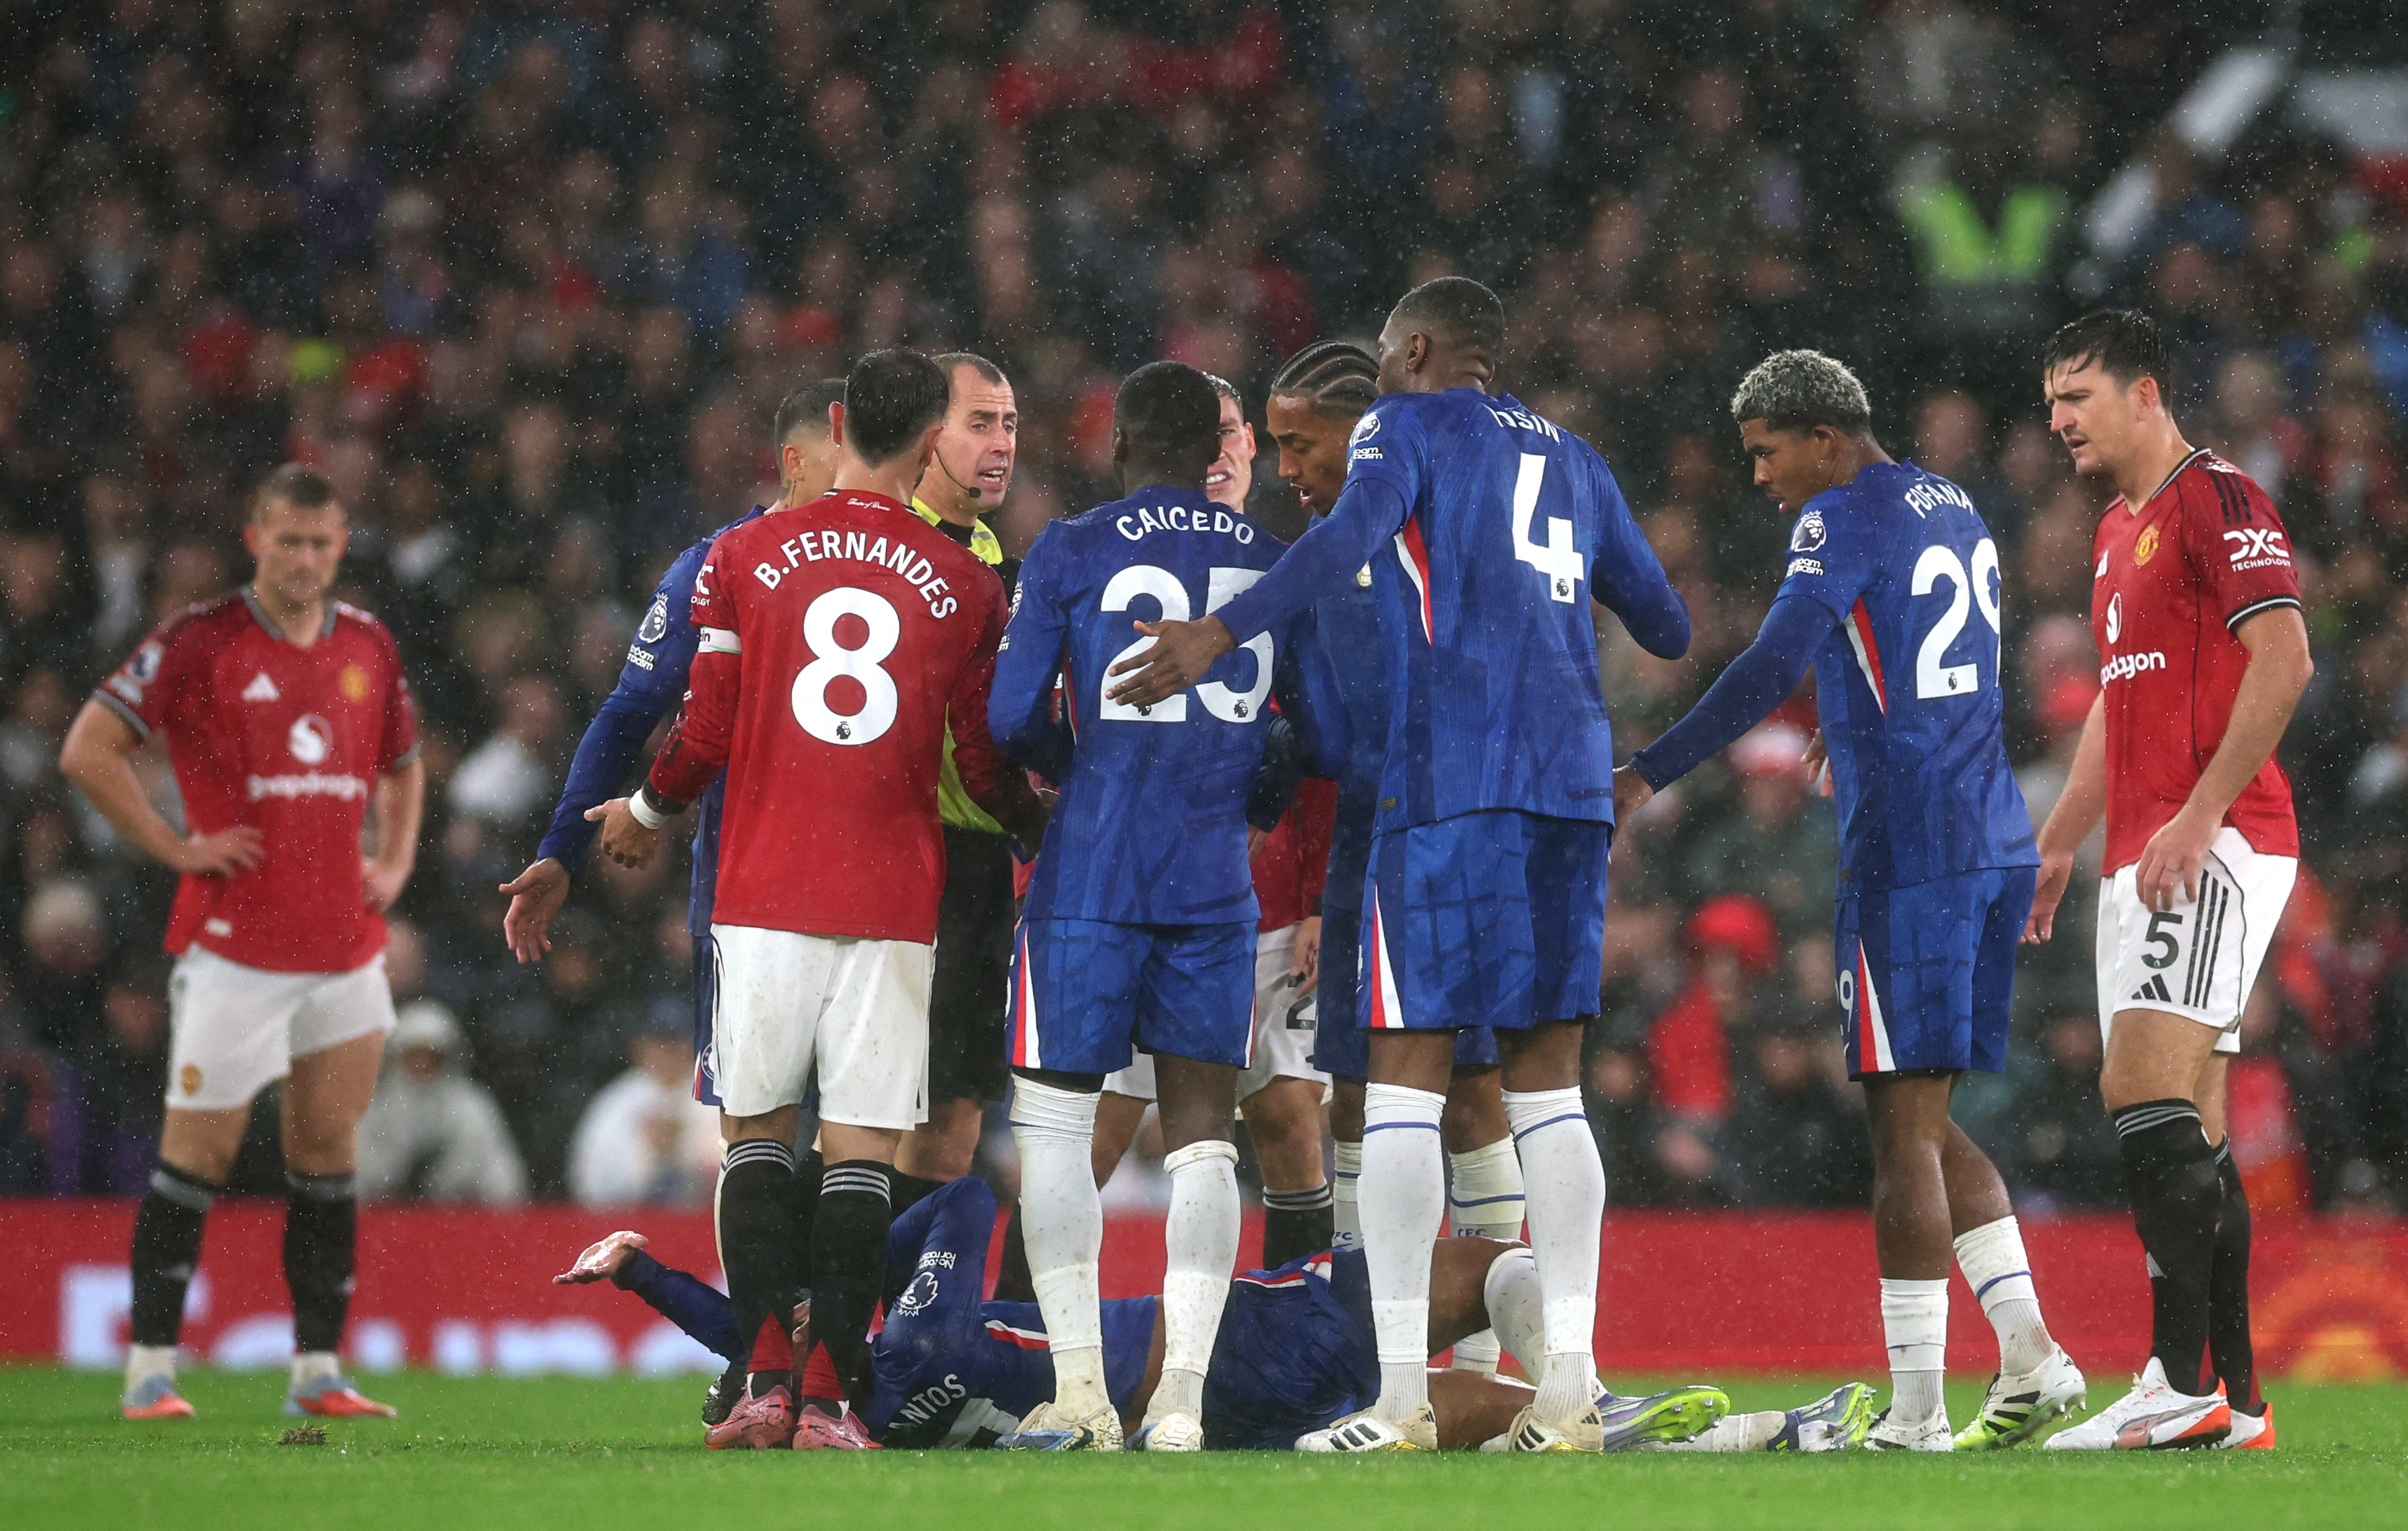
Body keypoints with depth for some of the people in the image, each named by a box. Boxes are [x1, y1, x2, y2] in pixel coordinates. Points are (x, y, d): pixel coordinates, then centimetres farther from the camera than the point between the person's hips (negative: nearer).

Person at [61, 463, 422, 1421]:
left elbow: (402, 766, 28)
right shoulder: (200, 641, -6)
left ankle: (317, 1369, 10)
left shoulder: (369, 645, 11)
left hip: (346, 944, 5)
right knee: (200, 1148, -4)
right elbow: (88, 750, -7)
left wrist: (396, 863, 12)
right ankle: (150, 1369, 0)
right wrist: (176, 848, -10)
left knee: (330, 1147, 6)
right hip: (236, 941, -5)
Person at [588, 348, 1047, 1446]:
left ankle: (768, 1379, -3)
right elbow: (987, 768, 7)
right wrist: (1048, 835, 28)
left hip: (764, 893, 0)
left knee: (758, 1128, 9)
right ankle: (840, 1388, -4)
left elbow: (704, 732, 1)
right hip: (894, 900, 0)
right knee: (860, 1145, 2)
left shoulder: (745, 557, 1)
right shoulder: (962, 584, 3)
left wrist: (647, 813, 22)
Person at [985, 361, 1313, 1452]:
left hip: (1091, 872, -2)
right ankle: (1182, 1396, -5)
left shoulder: (1071, 555, -2)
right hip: (1216, 883, 2)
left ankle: (1080, 1387, 0)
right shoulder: (1278, 569, 8)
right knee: (1202, 1133, 5)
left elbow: (1012, 718, -4)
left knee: (1054, 1118, 8)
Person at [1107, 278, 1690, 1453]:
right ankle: (1568, 1391, 1)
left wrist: (1220, 635, -27)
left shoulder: (1406, 427, 5)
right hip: (1570, 781, 6)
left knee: (1406, 1076, -4)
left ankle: (1401, 1399, -8)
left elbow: (1353, 534, -17)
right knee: (1545, 1082, 8)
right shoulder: (1571, 461, 23)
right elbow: (1665, 626, 31)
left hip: (1448, 781, -6)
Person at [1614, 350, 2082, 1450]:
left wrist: (1650, 776, -20)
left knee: (1903, 1121, -6)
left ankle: (1915, 1412, -7)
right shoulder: (1955, 513, 18)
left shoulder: (1844, 521, -7)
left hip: (1906, 852, -8)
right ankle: (2028, 1356, 4)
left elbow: (1771, 669, -19)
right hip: (1996, 841, 8)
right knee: (1928, 1123, 15)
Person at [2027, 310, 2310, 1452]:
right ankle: (2235, 1403, 6)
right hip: (2143, 855, 10)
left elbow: (2284, 659, -18)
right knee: (2186, 1128, 6)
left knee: (2144, 1090, -19)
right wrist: (2058, 843, 27)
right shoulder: (2119, 531, 22)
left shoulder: (2217, 501, -8)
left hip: (2217, 845, -10)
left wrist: (2201, 814, -22)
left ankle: (2184, 1381, -23)